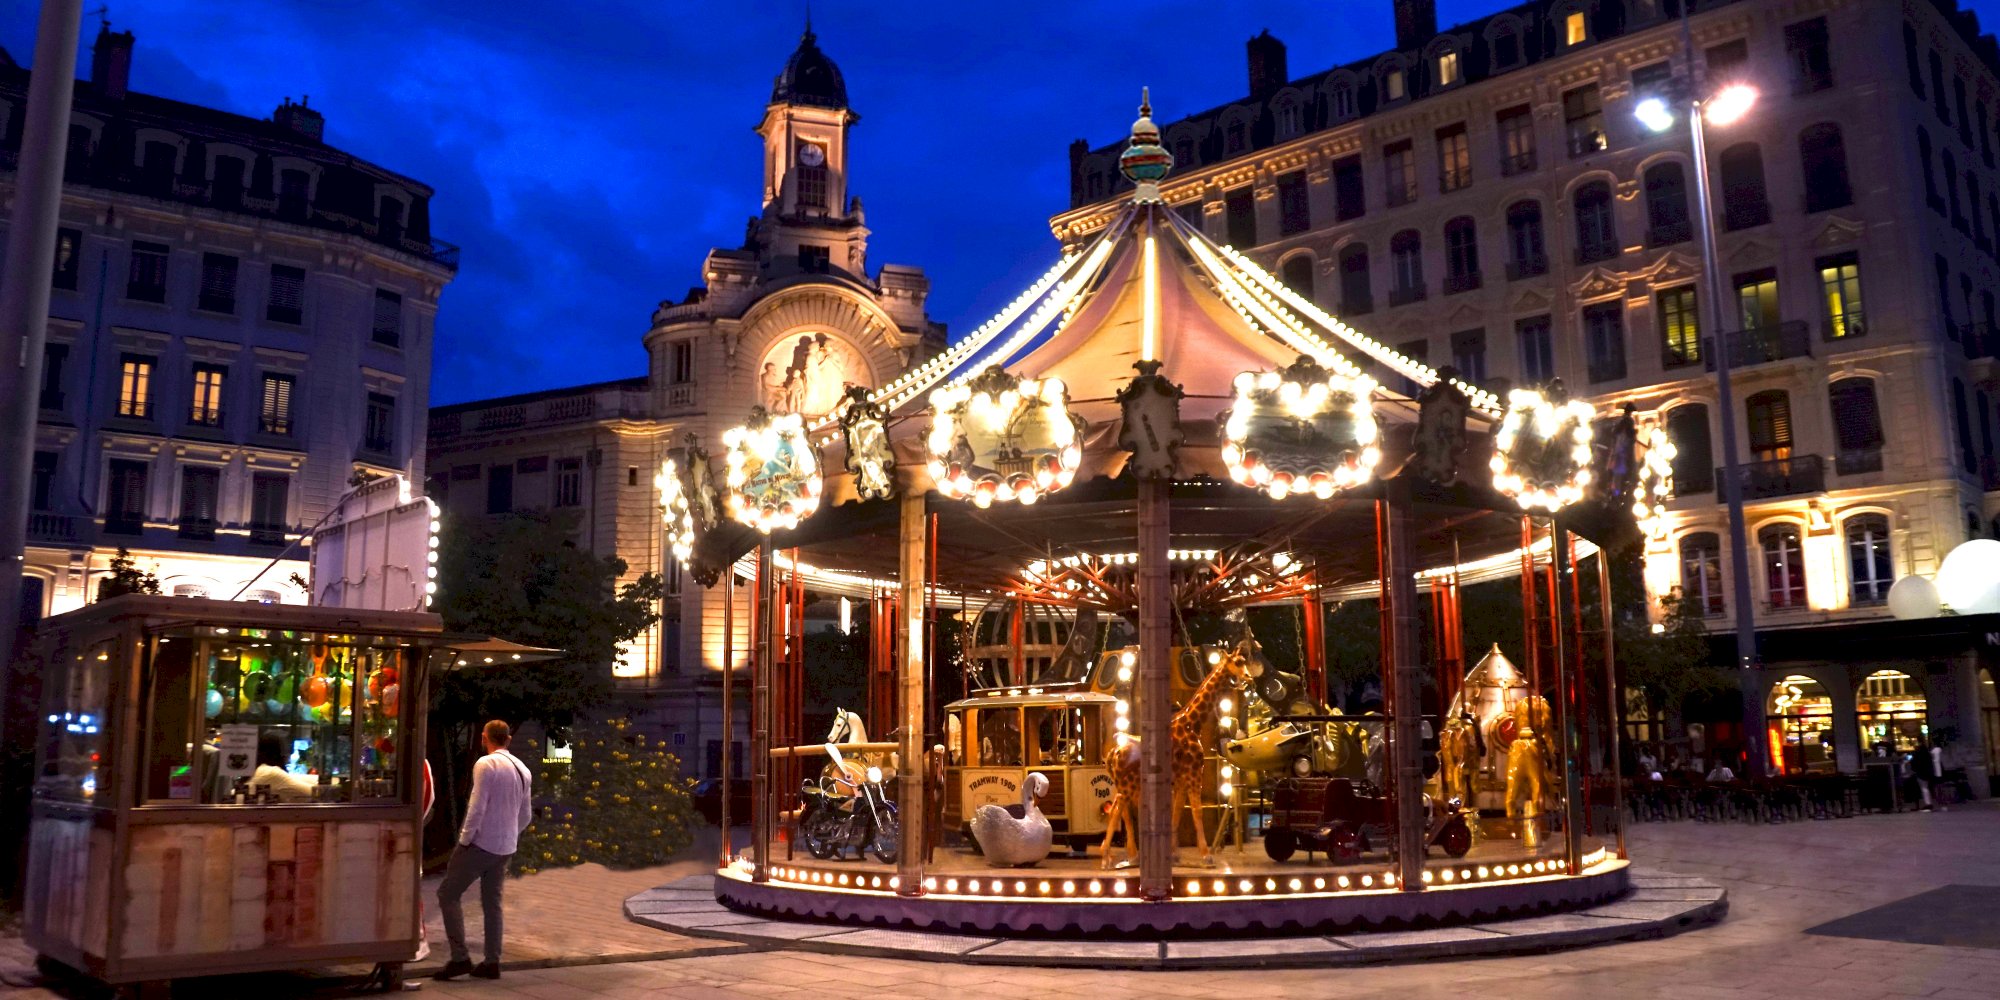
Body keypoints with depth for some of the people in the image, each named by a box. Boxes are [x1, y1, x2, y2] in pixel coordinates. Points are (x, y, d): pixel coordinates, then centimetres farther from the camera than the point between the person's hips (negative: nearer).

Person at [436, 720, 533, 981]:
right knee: (492, 903, 13)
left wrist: (465, 839, -10)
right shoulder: (522, 769, 11)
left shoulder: (486, 764, -12)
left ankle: (460, 957, -3)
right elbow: (526, 815, 16)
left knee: (448, 894, 3)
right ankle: (491, 963, 12)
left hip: (481, 843, -7)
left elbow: (477, 808, -19)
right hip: (505, 849, 7)